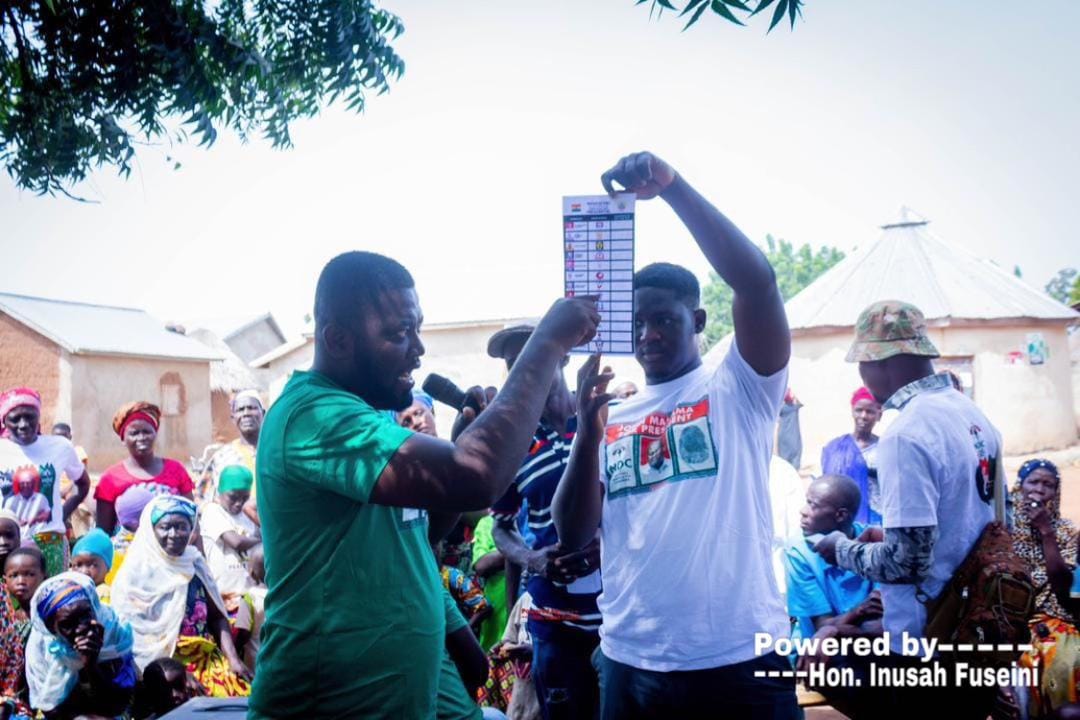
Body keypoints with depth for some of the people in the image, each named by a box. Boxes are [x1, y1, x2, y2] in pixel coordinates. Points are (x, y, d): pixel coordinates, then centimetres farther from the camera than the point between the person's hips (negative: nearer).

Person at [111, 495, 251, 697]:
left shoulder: (195, 563, 12)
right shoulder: (136, 572, -4)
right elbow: (129, 631, -9)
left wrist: (233, 659, -1)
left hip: (206, 657, 5)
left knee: (243, 692, -18)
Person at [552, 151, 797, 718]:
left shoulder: (737, 389, 1)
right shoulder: (613, 420, 9)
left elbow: (757, 282, -14)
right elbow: (573, 535, 2)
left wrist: (670, 184, -16)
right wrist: (588, 429, -11)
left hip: (739, 660, -3)